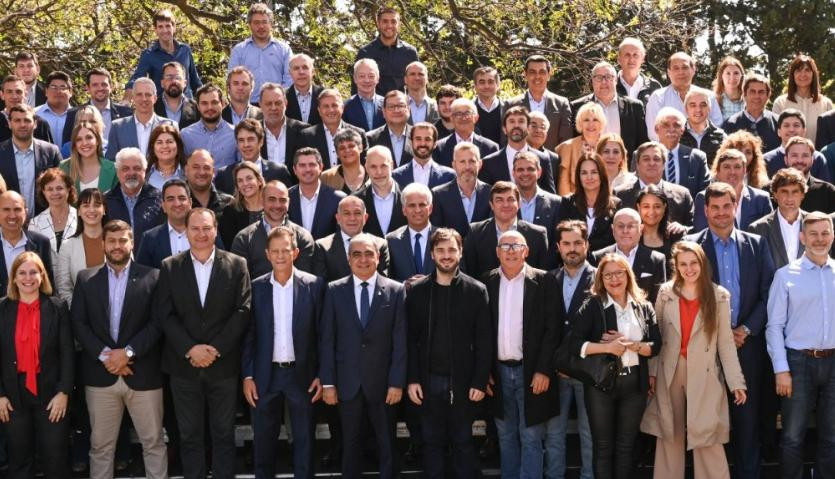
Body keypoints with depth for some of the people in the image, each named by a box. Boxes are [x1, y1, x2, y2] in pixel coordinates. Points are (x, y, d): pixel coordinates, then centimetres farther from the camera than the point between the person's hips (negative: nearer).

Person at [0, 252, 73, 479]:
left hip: (50, 392, -1)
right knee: (19, 460, 10)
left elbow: (67, 353, -3)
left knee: (55, 460, 2)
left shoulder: (58, 307, -1)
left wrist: (63, 392, -10)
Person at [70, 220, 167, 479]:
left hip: (143, 373, -1)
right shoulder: (86, 279, 8)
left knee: (154, 442, 4)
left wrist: (128, 352, -15)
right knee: (100, 445, 8)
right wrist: (104, 355, -11)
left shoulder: (152, 277, 1)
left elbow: (157, 322, -5)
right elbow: (78, 323, 2)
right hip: (100, 374, 2)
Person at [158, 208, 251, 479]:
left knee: (224, 434, 7)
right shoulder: (170, 267, 3)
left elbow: (243, 311, -5)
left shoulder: (237, 265, 1)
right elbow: (166, 315, -2)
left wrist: (215, 348, -13)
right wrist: (190, 349, -14)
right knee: (189, 435, 8)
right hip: (184, 365, 1)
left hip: (224, 364, -1)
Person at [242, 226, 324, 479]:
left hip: (302, 374, -1)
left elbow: (321, 333, -1)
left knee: (304, 439, 8)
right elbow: (248, 335, 2)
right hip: (265, 374, 1)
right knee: (264, 440, 11)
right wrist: (247, 375, -2)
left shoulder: (314, 285, -3)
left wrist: (321, 374, -4)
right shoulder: (256, 287, 0)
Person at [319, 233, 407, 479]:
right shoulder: (334, 291, 2)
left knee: (386, 443, 9)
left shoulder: (395, 290, 0)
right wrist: (328, 382, -4)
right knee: (350, 443, 10)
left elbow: (400, 340, -3)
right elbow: (327, 339, 1)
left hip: (382, 382, -1)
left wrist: (397, 382, -7)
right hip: (347, 382, 1)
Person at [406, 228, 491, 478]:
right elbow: (410, 339, 2)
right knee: (432, 442, 10)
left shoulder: (476, 290, -1)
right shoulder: (416, 291, 2)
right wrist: (412, 379, -4)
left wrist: (480, 381, -7)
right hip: (429, 380, 1)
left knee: (463, 442, 8)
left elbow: (483, 341, -2)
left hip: (462, 380, -1)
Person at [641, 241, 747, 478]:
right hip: (669, 373, 2)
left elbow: (726, 342, -1)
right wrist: (652, 372, 0)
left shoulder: (720, 297, 0)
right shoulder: (666, 293, 3)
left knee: (707, 439, -3)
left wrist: (736, 381, -5)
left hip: (704, 375, -2)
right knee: (670, 437, 9)